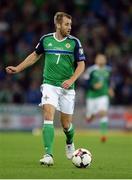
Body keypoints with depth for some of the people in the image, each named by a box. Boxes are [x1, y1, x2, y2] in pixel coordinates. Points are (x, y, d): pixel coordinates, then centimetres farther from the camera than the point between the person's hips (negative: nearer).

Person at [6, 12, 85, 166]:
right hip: (49, 84, 0)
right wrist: (18, 68, 17)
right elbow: (35, 55, 19)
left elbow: (81, 64, -2)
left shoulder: (74, 42, -4)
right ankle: (48, 155, -22)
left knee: (66, 123, 6)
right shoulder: (46, 39, 1)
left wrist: (71, 80, -16)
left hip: (67, 87, 0)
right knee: (48, 116, -18)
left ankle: (69, 143, 41)